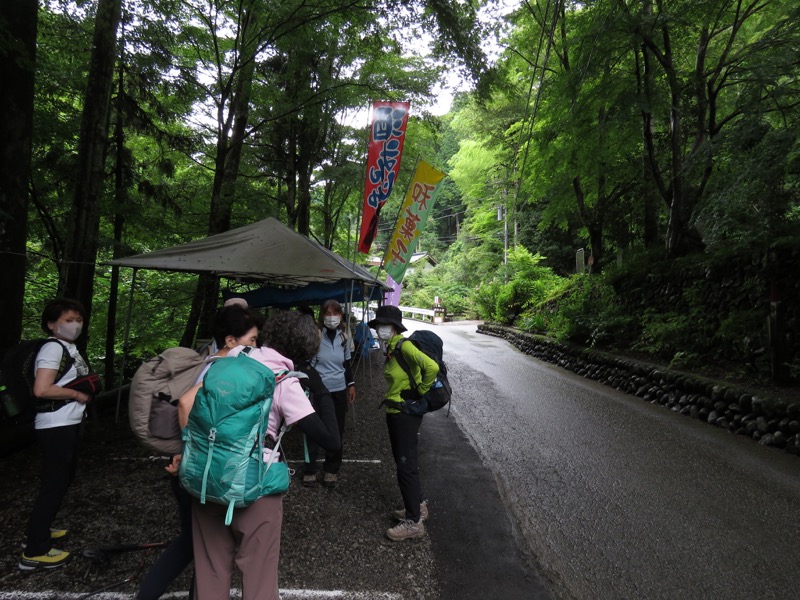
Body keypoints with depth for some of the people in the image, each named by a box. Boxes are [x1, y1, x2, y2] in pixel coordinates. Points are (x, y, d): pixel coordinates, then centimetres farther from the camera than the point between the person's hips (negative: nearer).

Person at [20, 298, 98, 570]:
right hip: (56, 426, -10)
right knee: (54, 483, -3)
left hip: (68, 423, 10)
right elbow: (42, 389, -28)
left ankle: (37, 532, 36)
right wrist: (77, 394, -16)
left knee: (64, 477, 20)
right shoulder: (53, 348, -17)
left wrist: (86, 387, 10)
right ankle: (34, 551, 9)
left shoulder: (70, 348, 13)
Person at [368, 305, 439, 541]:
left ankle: (414, 522, 9)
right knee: (403, 460, 19)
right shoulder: (391, 349, 8)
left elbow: (432, 367, -32)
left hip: (406, 413, -10)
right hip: (394, 411, 10)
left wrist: (421, 391, -18)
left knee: (406, 464, -2)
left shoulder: (404, 346, -20)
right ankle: (418, 505, 35)